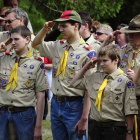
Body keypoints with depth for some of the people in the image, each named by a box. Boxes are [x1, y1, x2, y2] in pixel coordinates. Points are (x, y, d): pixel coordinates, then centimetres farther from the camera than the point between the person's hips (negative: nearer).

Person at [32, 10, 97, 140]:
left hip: (74, 106, -7)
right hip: (56, 104, 7)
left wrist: (84, 118, -19)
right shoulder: (58, 46, 9)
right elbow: (35, 44, 28)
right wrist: (45, 29, 7)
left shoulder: (87, 53, -12)